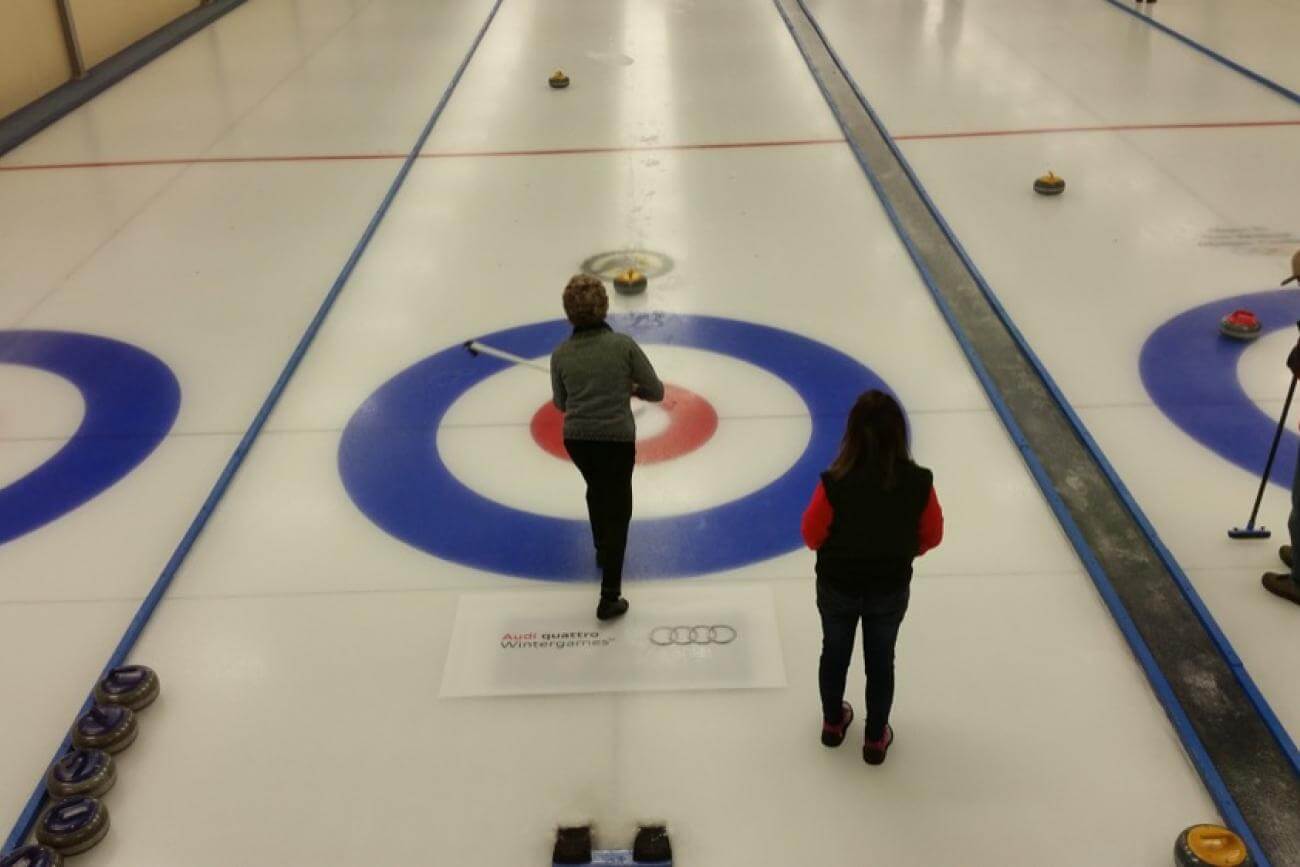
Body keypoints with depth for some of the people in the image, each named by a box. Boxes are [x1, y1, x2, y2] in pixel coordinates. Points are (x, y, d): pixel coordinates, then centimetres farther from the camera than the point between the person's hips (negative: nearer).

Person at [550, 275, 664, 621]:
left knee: (597, 491, 33)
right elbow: (656, 391, -3)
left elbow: (561, 404, 11)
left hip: (577, 440, 3)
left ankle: (603, 551, 51)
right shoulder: (623, 344, -11)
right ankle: (609, 597, 1)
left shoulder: (560, 354, -3)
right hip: (617, 440, -3)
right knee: (617, 509, 10)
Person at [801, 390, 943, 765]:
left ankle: (832, 723, 46)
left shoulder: (834, 483, -29)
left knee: (835, 653, 24)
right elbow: (931, 536, -6)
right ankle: (875, 739, 38)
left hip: (837, 585, -1)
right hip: (890, 589, 1)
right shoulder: (918, 482, -22)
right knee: (881, 661, 22)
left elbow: (812, 535, -14)